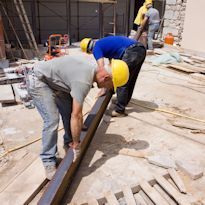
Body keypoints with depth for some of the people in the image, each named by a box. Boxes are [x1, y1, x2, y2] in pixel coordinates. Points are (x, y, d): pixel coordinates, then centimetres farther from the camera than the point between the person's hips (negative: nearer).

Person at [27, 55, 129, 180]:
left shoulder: (92, 70, -1)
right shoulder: (84, 82, -31)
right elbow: (76, 116, -30)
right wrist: (76, 145, -20)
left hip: (53, 81, 10)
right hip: (38, 81, -9)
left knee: (70, 111, 8)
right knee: (52, 120, -18)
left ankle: (68, 142, 27)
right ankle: (49, 162, -4)